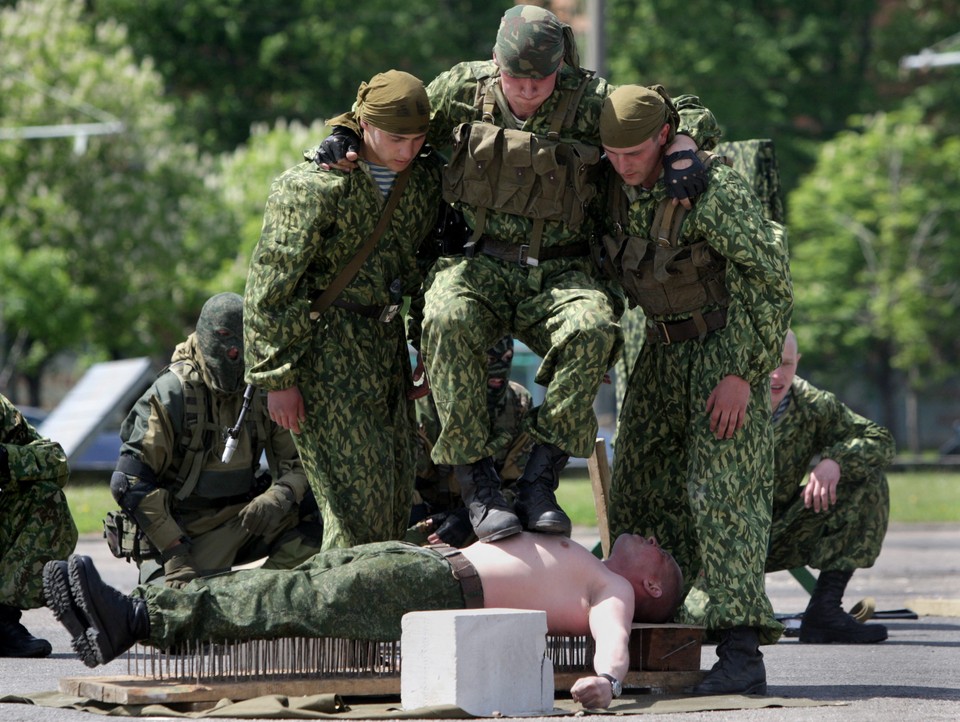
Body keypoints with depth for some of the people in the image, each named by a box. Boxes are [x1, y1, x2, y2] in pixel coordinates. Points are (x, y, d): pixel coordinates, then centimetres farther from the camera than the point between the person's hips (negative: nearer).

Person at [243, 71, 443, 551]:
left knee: (397, 490, 6)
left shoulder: (426, 178, 5)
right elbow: (269, 286, -14)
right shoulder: (314, 187, -16)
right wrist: (277, 378, -14)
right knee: (358, 497, -12)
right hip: (323, 345, -7)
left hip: (385, 341, 7)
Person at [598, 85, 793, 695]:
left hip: (731, 343, -8)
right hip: (666, 348, 8)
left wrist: (745, 375, -24)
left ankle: (741, 654, -24)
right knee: (643, 492, 3)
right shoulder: (616, 186, -4)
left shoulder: (712, 190, -26)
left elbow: (773, 278, -22)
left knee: (721, 489, -18)